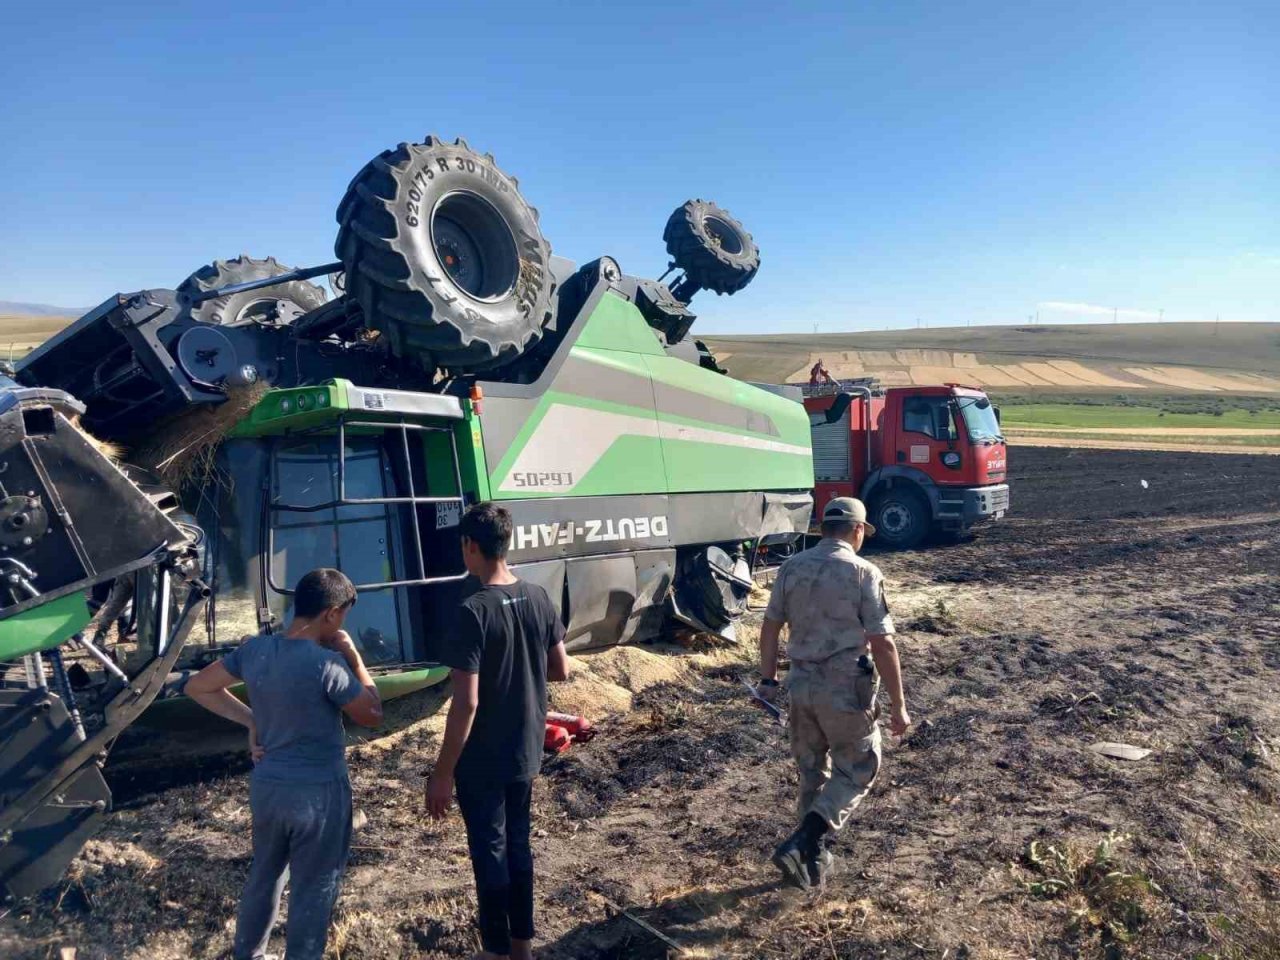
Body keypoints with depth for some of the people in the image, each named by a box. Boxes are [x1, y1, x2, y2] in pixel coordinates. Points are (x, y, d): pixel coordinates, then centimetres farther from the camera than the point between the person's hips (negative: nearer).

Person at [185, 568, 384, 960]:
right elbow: (373, 715, -11)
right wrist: (353, 655, -8)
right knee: (313, 890, 12)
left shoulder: (253, 649, -6)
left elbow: (197, 687, 8)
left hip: (266, 786, 7)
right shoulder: (328, 663, -24)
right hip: (318, 793, -7)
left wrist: (250, 720, 6)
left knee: (264, 874, 27)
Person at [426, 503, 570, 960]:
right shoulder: (538, 598, -4)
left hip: (481, 761, -6)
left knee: (489, 852, 11)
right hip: (526, 752, 6)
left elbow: (466, 703, -23)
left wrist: (443, 772, -15)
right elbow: (561, 670, 5)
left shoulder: (474, 610, -23)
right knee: (518, 844, 21)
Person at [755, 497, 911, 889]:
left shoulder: (791, 568, 2)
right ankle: (801, 842, 1)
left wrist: (768, 679, 17)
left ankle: (814, 858, 29)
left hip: (801, 685, 5)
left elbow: (770, 629, 6)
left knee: (812, 771, 20)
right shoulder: (864, 573, -12)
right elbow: (883, 644, -13)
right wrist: (898, 705, -6)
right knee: (857, 770, 13)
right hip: (846, 689, -5)